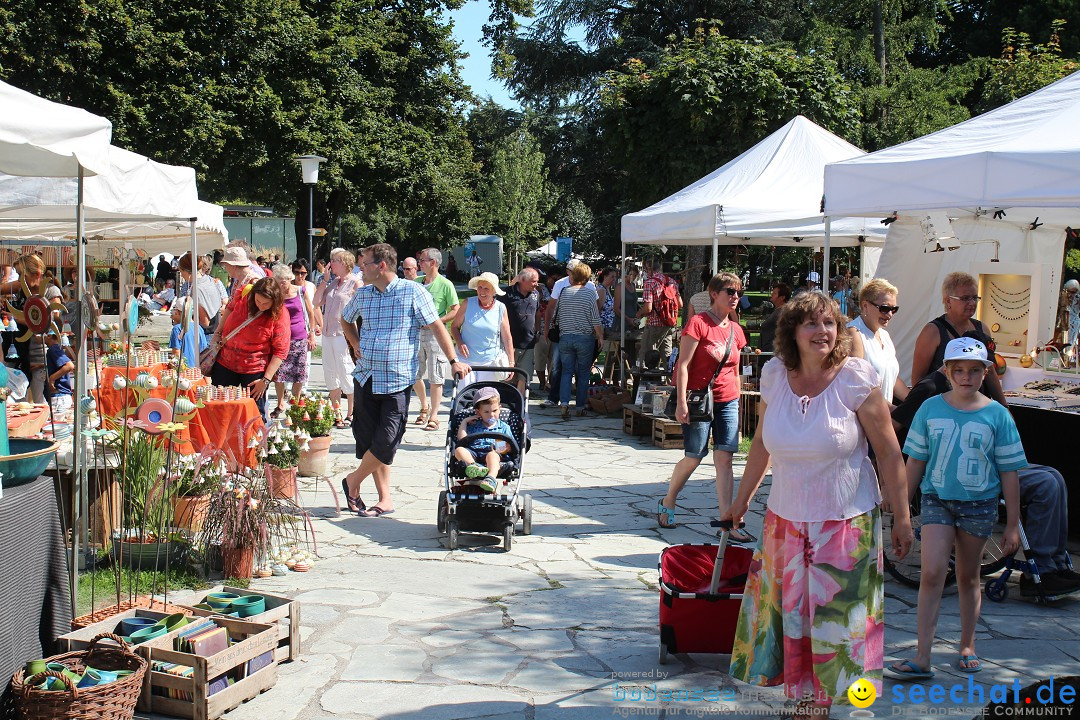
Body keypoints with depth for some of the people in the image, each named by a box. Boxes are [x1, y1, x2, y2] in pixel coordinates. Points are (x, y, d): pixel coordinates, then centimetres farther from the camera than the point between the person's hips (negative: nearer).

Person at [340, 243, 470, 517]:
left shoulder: (413, 292, -8)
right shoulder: (363, 294, 8)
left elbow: (437, 326, -6)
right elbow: (346, 319, 28)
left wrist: (454, 361, -10)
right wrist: (356, 345, 13)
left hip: (396, 381, -5)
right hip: (365, 378, 5)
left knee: (385, 443, -7)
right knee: (368, 440, 5)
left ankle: (353, 481, 16)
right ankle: (385, 499, 15)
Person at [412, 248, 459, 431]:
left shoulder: (446, 285, -6)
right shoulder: (416, 282, 11)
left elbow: (456, 311, -8)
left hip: (435, 334, -6)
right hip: (416, 332, 6)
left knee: (435, 378, -2)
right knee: (414, 375, 10)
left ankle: (433, 417, 3)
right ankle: (425, 407, 32)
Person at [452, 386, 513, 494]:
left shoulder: (503, 427, 23)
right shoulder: (473, 426, 27)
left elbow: (510, 446, 16)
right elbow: (461, 439, 14)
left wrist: (503, 449, -7)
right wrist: (464, 422, 16)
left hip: (492, 453, -2)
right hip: (473, 453, 2)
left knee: (492, 455, -39)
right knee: (459, 450, -27)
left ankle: (491, 478, -63)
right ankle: (473, 465, -53)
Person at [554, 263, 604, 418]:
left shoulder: (563, 293, 2)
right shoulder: (590, 293, -6)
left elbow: (556, 316, 12)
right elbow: (595, 319, -7)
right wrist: (600, 336, 3)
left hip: (565, 337, 2)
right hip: (585, 338, -2)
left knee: (566, 372, 6)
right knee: (583, 373, 6)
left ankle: (564, 402, -10)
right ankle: (581, 407, 9)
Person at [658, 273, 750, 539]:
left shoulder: (736, 330, 10)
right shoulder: (698, 323, -9)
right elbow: (684, 364, -13)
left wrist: (737, 404, 17)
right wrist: (681, 402, -18)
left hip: (727, 402, 5)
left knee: (724, 459, -2)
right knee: (694, 457, 2)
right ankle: (667, 504, 27)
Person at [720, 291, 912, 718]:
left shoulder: (855, 379, -12)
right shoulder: (776, 375, -1)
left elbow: (888, 452, -8)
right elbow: (762, 442, 12)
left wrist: (901, 517, -9)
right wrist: (742, 500, 19)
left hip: (846, 522, -4)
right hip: (786, 519, 4)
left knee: (837, 616, 4)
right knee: (788, 612, 10)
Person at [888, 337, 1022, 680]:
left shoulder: (997, 416, -5)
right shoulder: (930, 409, -2)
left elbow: (1009, 473, -1)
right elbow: (915, 462, 5)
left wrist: (1013, 525, 0)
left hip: (979, 505, 0)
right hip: (937, 500, 0)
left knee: (968, 578, 13)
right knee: (931, 575, -10)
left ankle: (967, 646, 31)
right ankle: (922, 658, -8)